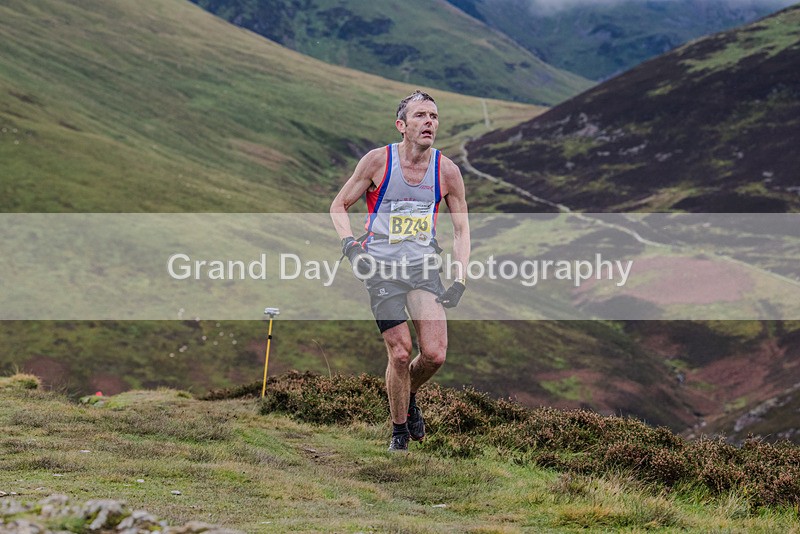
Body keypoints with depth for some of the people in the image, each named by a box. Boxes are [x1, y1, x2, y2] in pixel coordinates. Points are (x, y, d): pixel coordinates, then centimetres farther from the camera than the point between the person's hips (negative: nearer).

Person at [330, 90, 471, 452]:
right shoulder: (378, 161, -6)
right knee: (400, 353, -9)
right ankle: (399, 431, 13)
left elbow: (461, 230, 10)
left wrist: (459, 282, 1)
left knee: (435, 355, -11)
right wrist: (350, 245, -12)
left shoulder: (446, 171, 0)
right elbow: (338, 207, 6)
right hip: (382, 268, -2)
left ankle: (409, 397, 24)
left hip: (424, 266, 2)